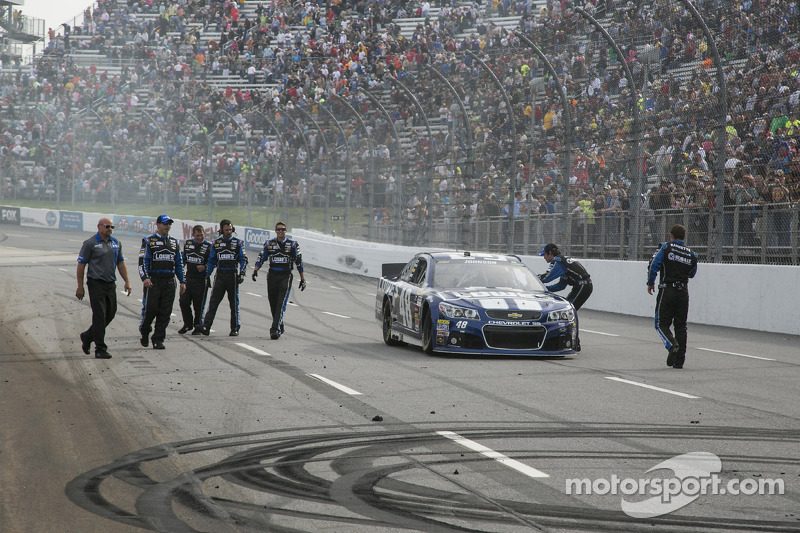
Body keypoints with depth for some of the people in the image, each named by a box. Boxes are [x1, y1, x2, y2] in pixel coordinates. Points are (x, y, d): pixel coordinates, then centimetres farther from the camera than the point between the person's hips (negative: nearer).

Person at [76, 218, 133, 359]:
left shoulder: (116, 243, 12)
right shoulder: (90, 243, -6)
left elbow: (121, 263, 19)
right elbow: (81, 265, -5)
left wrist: (127, 281, 10)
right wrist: (80, 287, -8)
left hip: (111, 284, 6)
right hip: (96, 283, -6)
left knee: (110, 314, 8)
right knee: (100, 316, -7)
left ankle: (87, 337, 28)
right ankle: (100, 349, -3)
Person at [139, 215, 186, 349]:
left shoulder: (175, 242, 16)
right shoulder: (149, 241, 2)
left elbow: (179, 263, 20)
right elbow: (143, 261, -4)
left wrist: (182, 281, 14)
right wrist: (145, 278, -18)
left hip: (169, 282, 4)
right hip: (153, 281, -4)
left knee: (165, 312, 0)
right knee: (151, 308, -8)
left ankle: (158, 339, 5)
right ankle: (144, 332, 17)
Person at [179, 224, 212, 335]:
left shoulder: (209, 246, -5)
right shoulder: (187, 243, 9)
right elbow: (183, 259, 21)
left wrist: (205, 267, -19)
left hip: (202, 279, -4)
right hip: (188, 278, 4)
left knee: (199, 304, 1)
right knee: (183, 301, 2)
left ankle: (198, 326, 16)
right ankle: (188, 324, 20)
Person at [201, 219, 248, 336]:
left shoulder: (238, 242, 3)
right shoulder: (216, 242, 10)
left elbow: (243, 260, 3)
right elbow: (211, 260, 16)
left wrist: (242, 273, -10)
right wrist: (208, 275, 10)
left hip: (233, 274, -1)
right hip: (220, 275, 1)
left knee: (234, 302, 4)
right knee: (213, 301, -8)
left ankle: (235, 328, 11)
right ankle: (206, 326, -13)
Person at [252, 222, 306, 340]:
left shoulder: (293, 244, 3)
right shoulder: (269, 244, 9)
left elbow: (299, 262, 5)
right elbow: (261, 258, 7)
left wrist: (303, 280, 5)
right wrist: (255, 270, -9)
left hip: (285, 277, -3)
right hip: (272, 276, 3)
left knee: (281, 304, -14)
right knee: (273, 304, 7)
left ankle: (275, 329, -19)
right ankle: (280, 327, 24)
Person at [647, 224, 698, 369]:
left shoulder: (665, 248, -5)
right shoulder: (692, 254, 6)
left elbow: (653, 266, -8)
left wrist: (650, 283, 5)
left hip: (667, 291, -3)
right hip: (683, 292, 3)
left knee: (662, 324, 3)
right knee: (681, 326, 9)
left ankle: (672, 344, -25)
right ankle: (680, 360, 6)